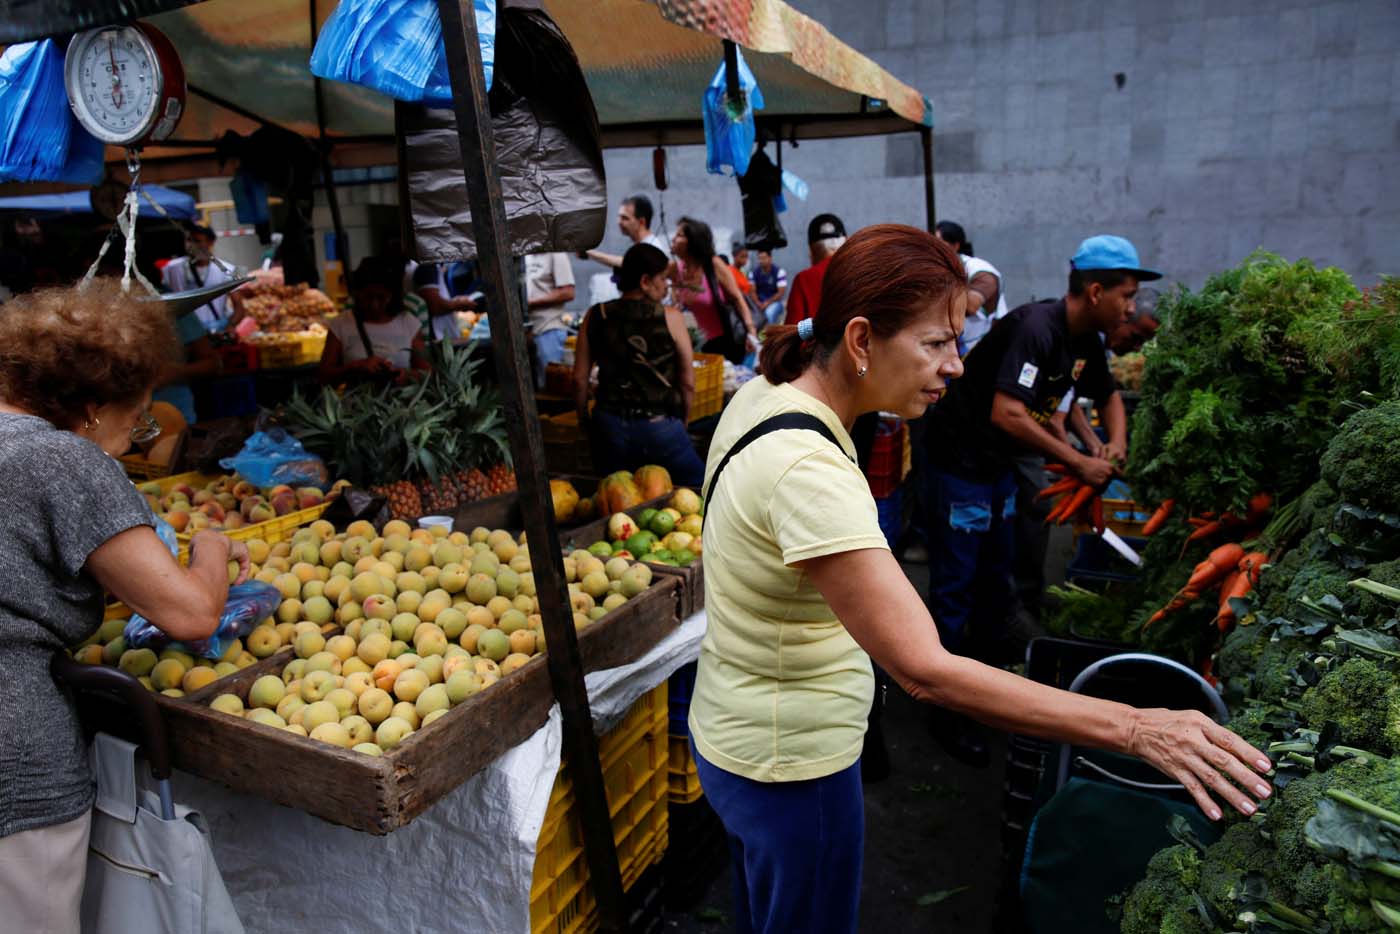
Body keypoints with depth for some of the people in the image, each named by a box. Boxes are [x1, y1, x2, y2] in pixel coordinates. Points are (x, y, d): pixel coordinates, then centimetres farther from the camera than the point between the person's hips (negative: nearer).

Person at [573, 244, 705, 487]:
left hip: (610, 426, 4)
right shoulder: (670, 318, -6)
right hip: (659, 427, -3)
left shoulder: (595, 317, 2)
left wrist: (584, 419, 18)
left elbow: (580, 378, 4)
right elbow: (688, 382, -4)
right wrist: (683, 421, 11)